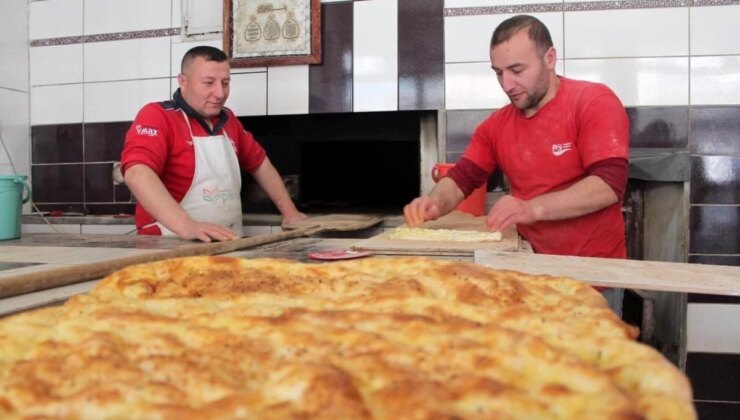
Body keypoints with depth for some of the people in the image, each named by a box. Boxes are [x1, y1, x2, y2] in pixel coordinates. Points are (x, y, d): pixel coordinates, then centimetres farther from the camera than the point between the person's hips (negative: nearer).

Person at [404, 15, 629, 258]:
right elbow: (461, 178, 8)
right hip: (535, 263, 4)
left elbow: (609, 185, -17)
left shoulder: (595, 103, -7)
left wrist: (533, 208, -28)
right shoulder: (496, 125, 8)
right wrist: (435, 203, -14)